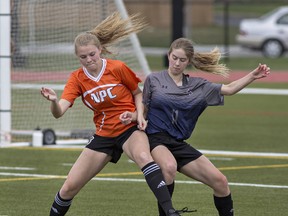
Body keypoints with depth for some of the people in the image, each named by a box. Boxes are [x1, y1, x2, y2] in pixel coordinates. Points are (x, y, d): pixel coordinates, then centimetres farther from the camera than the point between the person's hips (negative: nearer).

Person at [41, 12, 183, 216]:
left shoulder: (118, 68, -11)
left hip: (131, 129, -4)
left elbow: (138, 93, 5)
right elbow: (59, 112, -17)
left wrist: (140, 114, -13)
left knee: (143, 156, -39)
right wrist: (53, 100, -40)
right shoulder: (77, 79, -6)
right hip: (104, 135, 4)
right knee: (69, 187, 1)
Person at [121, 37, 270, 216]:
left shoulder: (198, 85, 11)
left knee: (220, 181, -3)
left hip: (179, 144, 4)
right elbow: (144, 108, 10)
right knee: (169, 167, -38)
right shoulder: (154, 80, 4)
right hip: (156, 139, -4)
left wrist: (253, 76, -5)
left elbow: (229, 89, 8)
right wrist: (133, 116, -12)